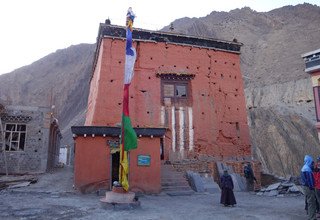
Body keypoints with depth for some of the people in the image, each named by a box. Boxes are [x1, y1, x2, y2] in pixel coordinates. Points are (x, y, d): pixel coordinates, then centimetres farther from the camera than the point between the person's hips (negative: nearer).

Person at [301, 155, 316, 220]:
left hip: (305, 186, 11)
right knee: (311, 202, -4)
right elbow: (309, 179, -21)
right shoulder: (307, 169, -20)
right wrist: (311, 187, -17)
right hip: (308, 187, -11)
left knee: (310, 202, 19)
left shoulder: (304, 168, 13)